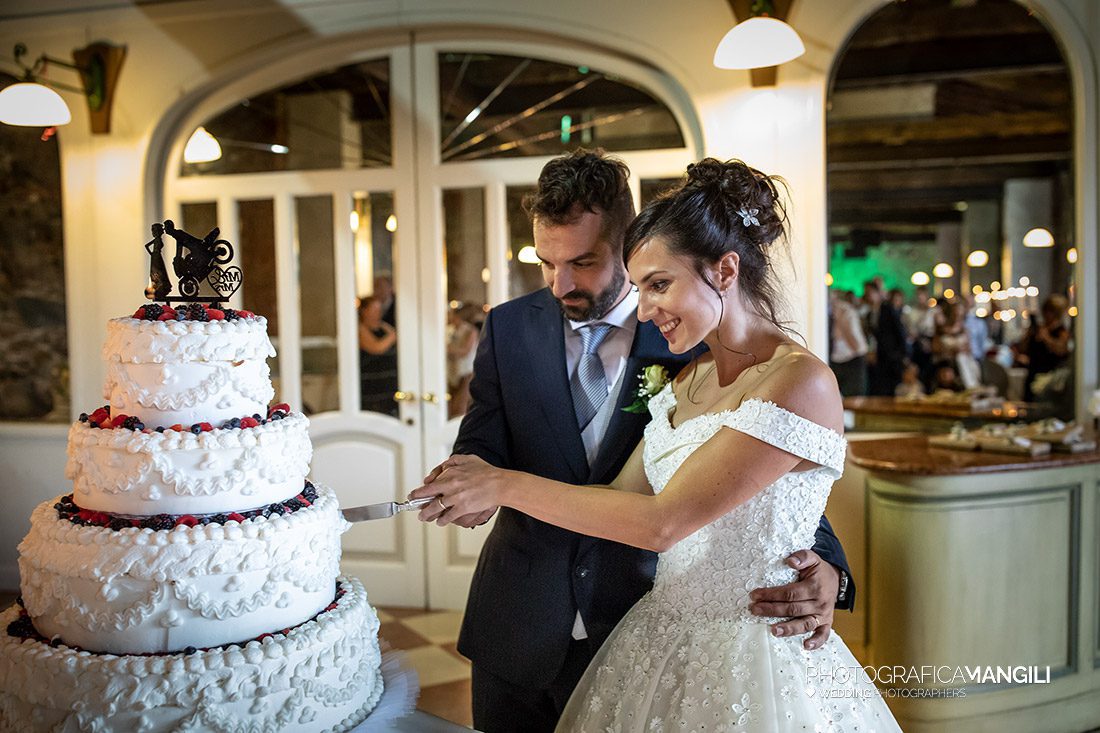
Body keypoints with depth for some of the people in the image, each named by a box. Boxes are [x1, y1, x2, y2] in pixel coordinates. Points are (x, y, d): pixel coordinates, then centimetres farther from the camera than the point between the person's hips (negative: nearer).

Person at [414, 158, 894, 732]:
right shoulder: (690, 378, 5)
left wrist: (506, 485, -20)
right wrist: (481, 493, -7)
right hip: (663, 642, 7)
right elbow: (621, 497, 1)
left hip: (750, 661, -7)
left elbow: (660, 521, -24)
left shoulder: (800, 382, -21)